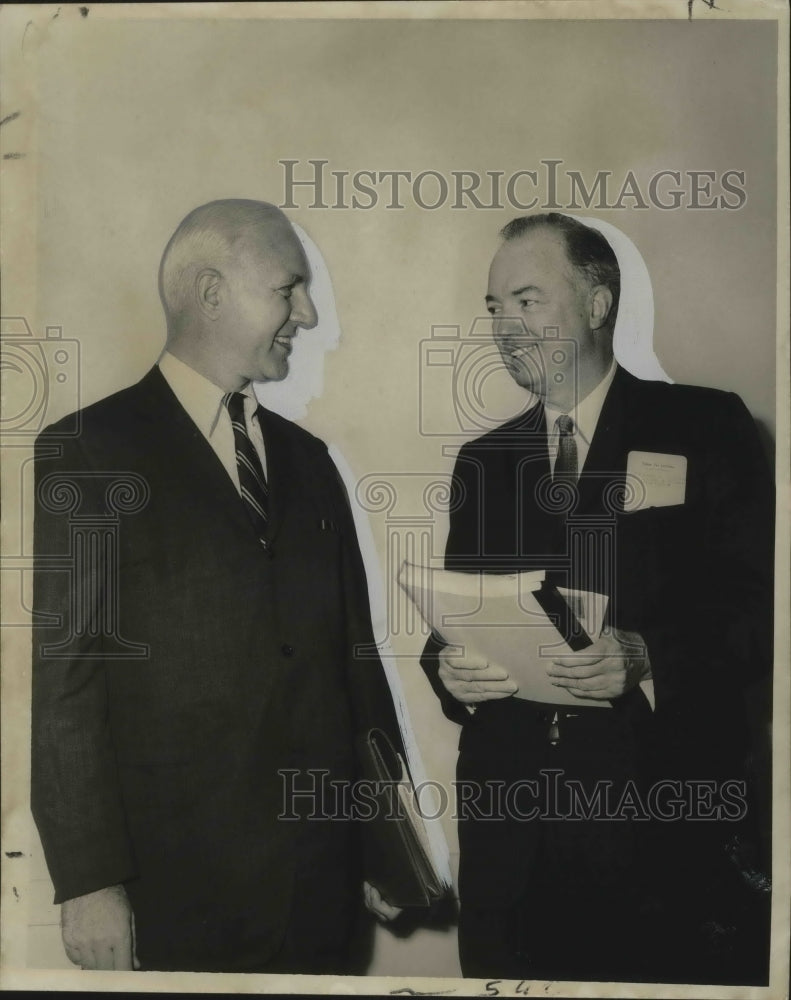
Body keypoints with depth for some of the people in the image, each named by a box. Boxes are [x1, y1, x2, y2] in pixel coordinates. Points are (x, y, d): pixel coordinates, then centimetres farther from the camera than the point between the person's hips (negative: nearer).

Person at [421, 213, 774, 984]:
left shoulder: (705, 429, -2)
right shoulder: (481, 461, 12)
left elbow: (760, 606, -6)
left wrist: (649, 659, -21)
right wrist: (449, 668, -8)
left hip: (666, 814, -3)